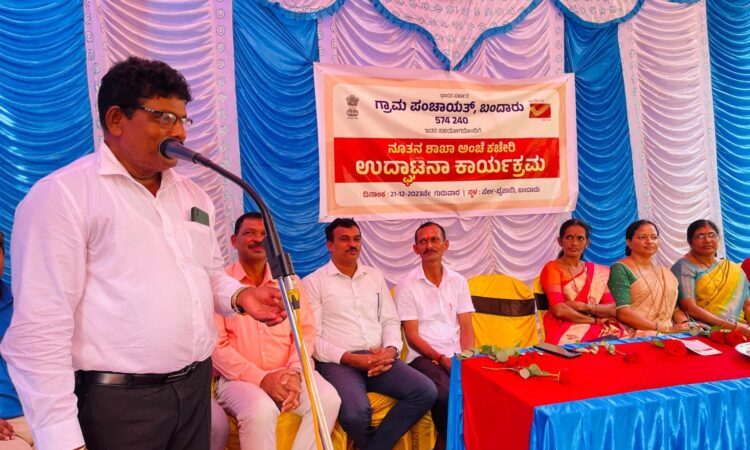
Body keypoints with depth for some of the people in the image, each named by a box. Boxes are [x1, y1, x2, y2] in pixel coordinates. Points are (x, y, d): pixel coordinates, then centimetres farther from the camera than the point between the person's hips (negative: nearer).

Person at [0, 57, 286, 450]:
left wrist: (241, 296, 0)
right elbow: (40, 330, -15)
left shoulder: (193, 195, 12)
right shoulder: (63, 195, -11)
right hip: (117, 401, -6)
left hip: (196, 387, 7)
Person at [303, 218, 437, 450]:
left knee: (426, 391, -19)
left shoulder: (375, 276, 18)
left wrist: (391, 350, -7)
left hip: (379, 359, 5)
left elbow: (390, 320, 15)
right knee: (356, 412, -34)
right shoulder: (313, 282, 3)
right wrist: (350, 358, -16)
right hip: (337, 362, -5)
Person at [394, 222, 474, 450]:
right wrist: (441, 359, -16)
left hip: (457, 355, 4)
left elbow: (466, 327, 8)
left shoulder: (458, 281, 12)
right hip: (424, 356, -3)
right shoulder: (407, 285, 0)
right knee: (446, 394, -33)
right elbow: (412, 336, -4)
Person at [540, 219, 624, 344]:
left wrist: (584, 307, -11)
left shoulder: (597, 271, 15)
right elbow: (559, 310, -13)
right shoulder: (552, 268, -1)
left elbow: (612, 309, 5)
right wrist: (595, 320, -6)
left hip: (598, 329, 5)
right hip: (566, 332, -5)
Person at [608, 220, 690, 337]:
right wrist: (666, 328, -17)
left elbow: (675, 308, 19)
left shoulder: (665, 272, 19)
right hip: (636, 335, -7)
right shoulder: (620, 269, -5)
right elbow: (622, 313, -15)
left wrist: (685, 324, -3)